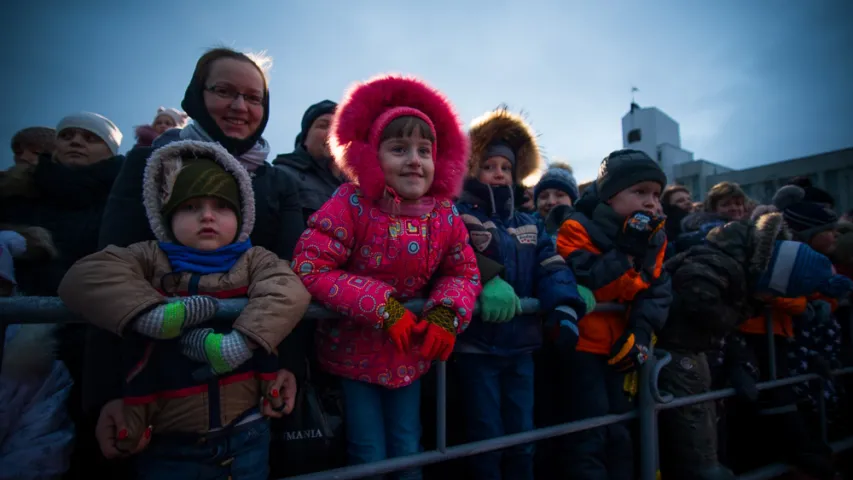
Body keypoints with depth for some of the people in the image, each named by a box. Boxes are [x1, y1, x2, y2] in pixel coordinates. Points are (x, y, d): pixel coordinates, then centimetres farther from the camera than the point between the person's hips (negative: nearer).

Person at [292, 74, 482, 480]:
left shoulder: (446, 216, -9)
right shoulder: (351, 204, -21)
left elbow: (464, 272, 3)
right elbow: (309, 267, -25)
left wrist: (446, 313, -18)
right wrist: (383, 308, -29)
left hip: (410, 356, 4)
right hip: (353, 353, -3)